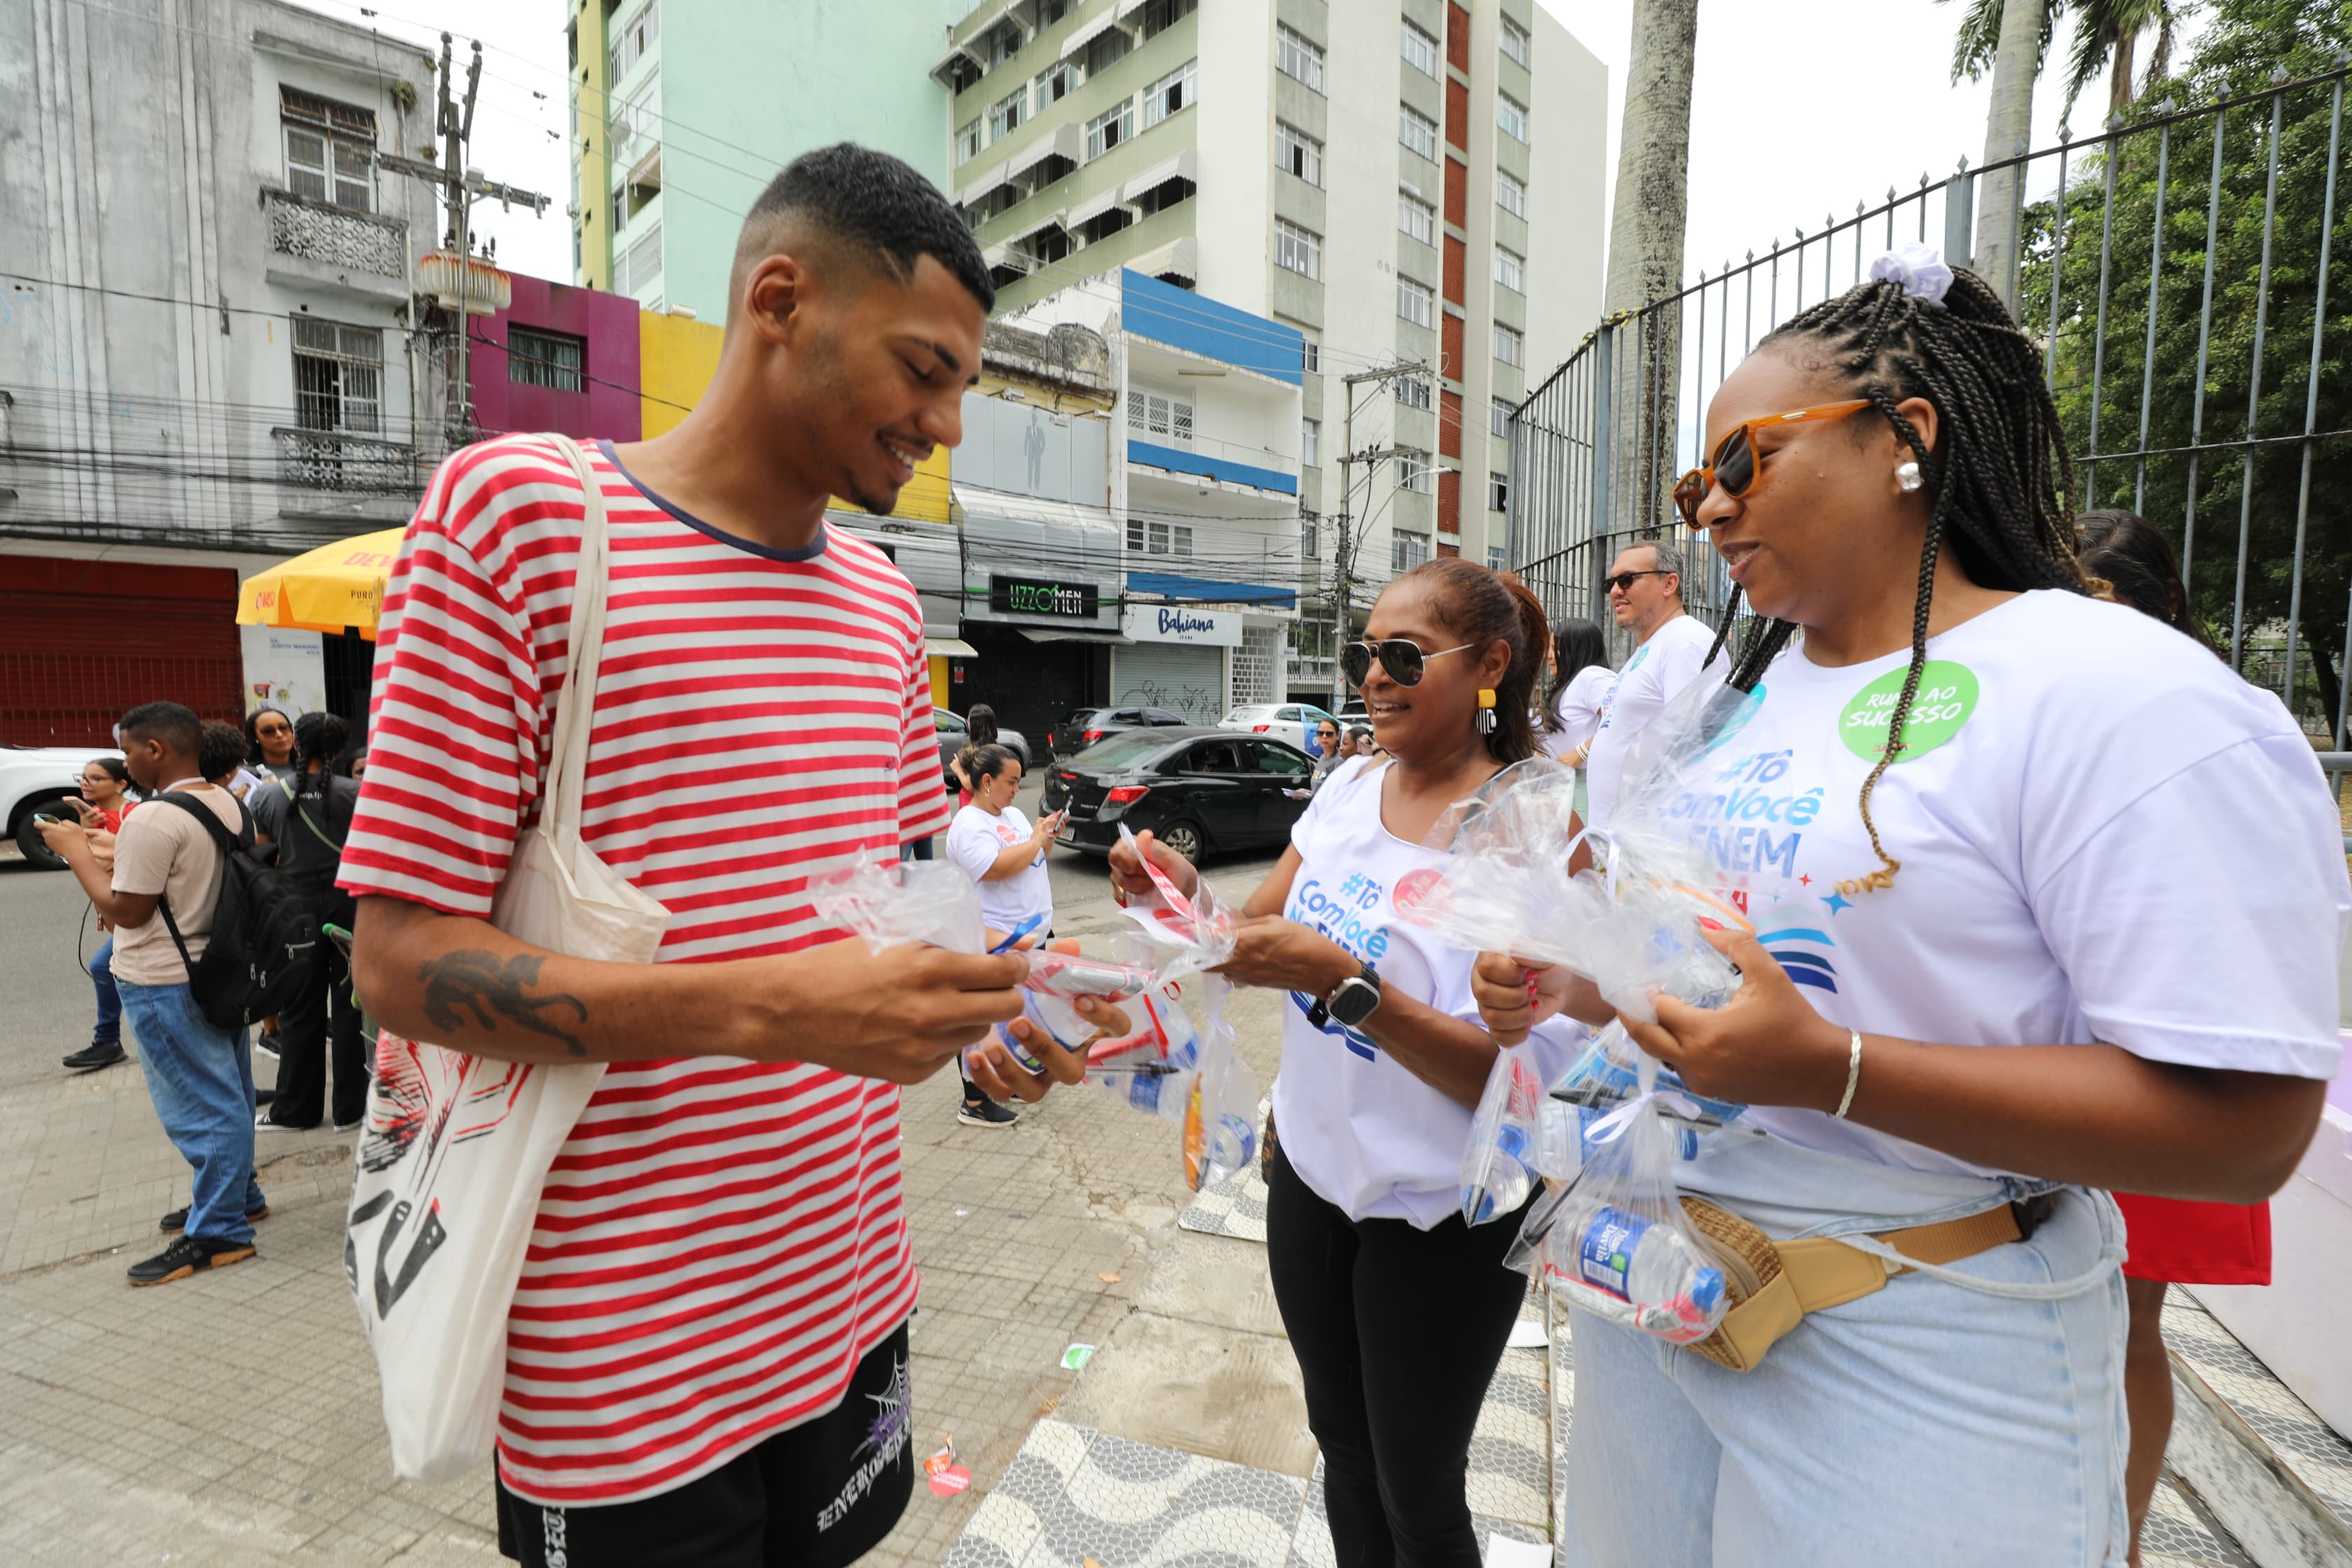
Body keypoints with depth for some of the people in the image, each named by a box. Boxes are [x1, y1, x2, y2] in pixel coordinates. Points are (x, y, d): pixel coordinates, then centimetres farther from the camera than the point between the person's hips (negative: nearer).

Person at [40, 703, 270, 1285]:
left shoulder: (152, 820, -22)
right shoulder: (227, 802, 5)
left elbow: (126, 910, -16)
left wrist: (76, 851, -6)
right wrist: (115, 854, 15)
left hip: (167, 985, -9)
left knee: (202, 1106, -1)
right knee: (228, 1096, 18)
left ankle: (217, 1232, 8)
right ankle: (237, 1196, 31)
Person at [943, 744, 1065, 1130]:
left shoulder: (1013, 814, 11)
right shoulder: (968, 826, -18)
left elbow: (1034, 859, 19)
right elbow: (998, 867, -31)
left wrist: (1049, 835, 2)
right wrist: (1035, 840, -19)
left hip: (1030, 935, 10)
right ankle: (974, 1104, 11)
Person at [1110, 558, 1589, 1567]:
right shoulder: (1353, 785, -2)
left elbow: (1509, 1076, -22)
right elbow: (1259, 932, 2)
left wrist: (1341, 981, -32)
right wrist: (1189, 895, -18)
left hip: (1439, 1214, -5)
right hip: (1310, 1169, 5)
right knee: (1341, 1447, 25)